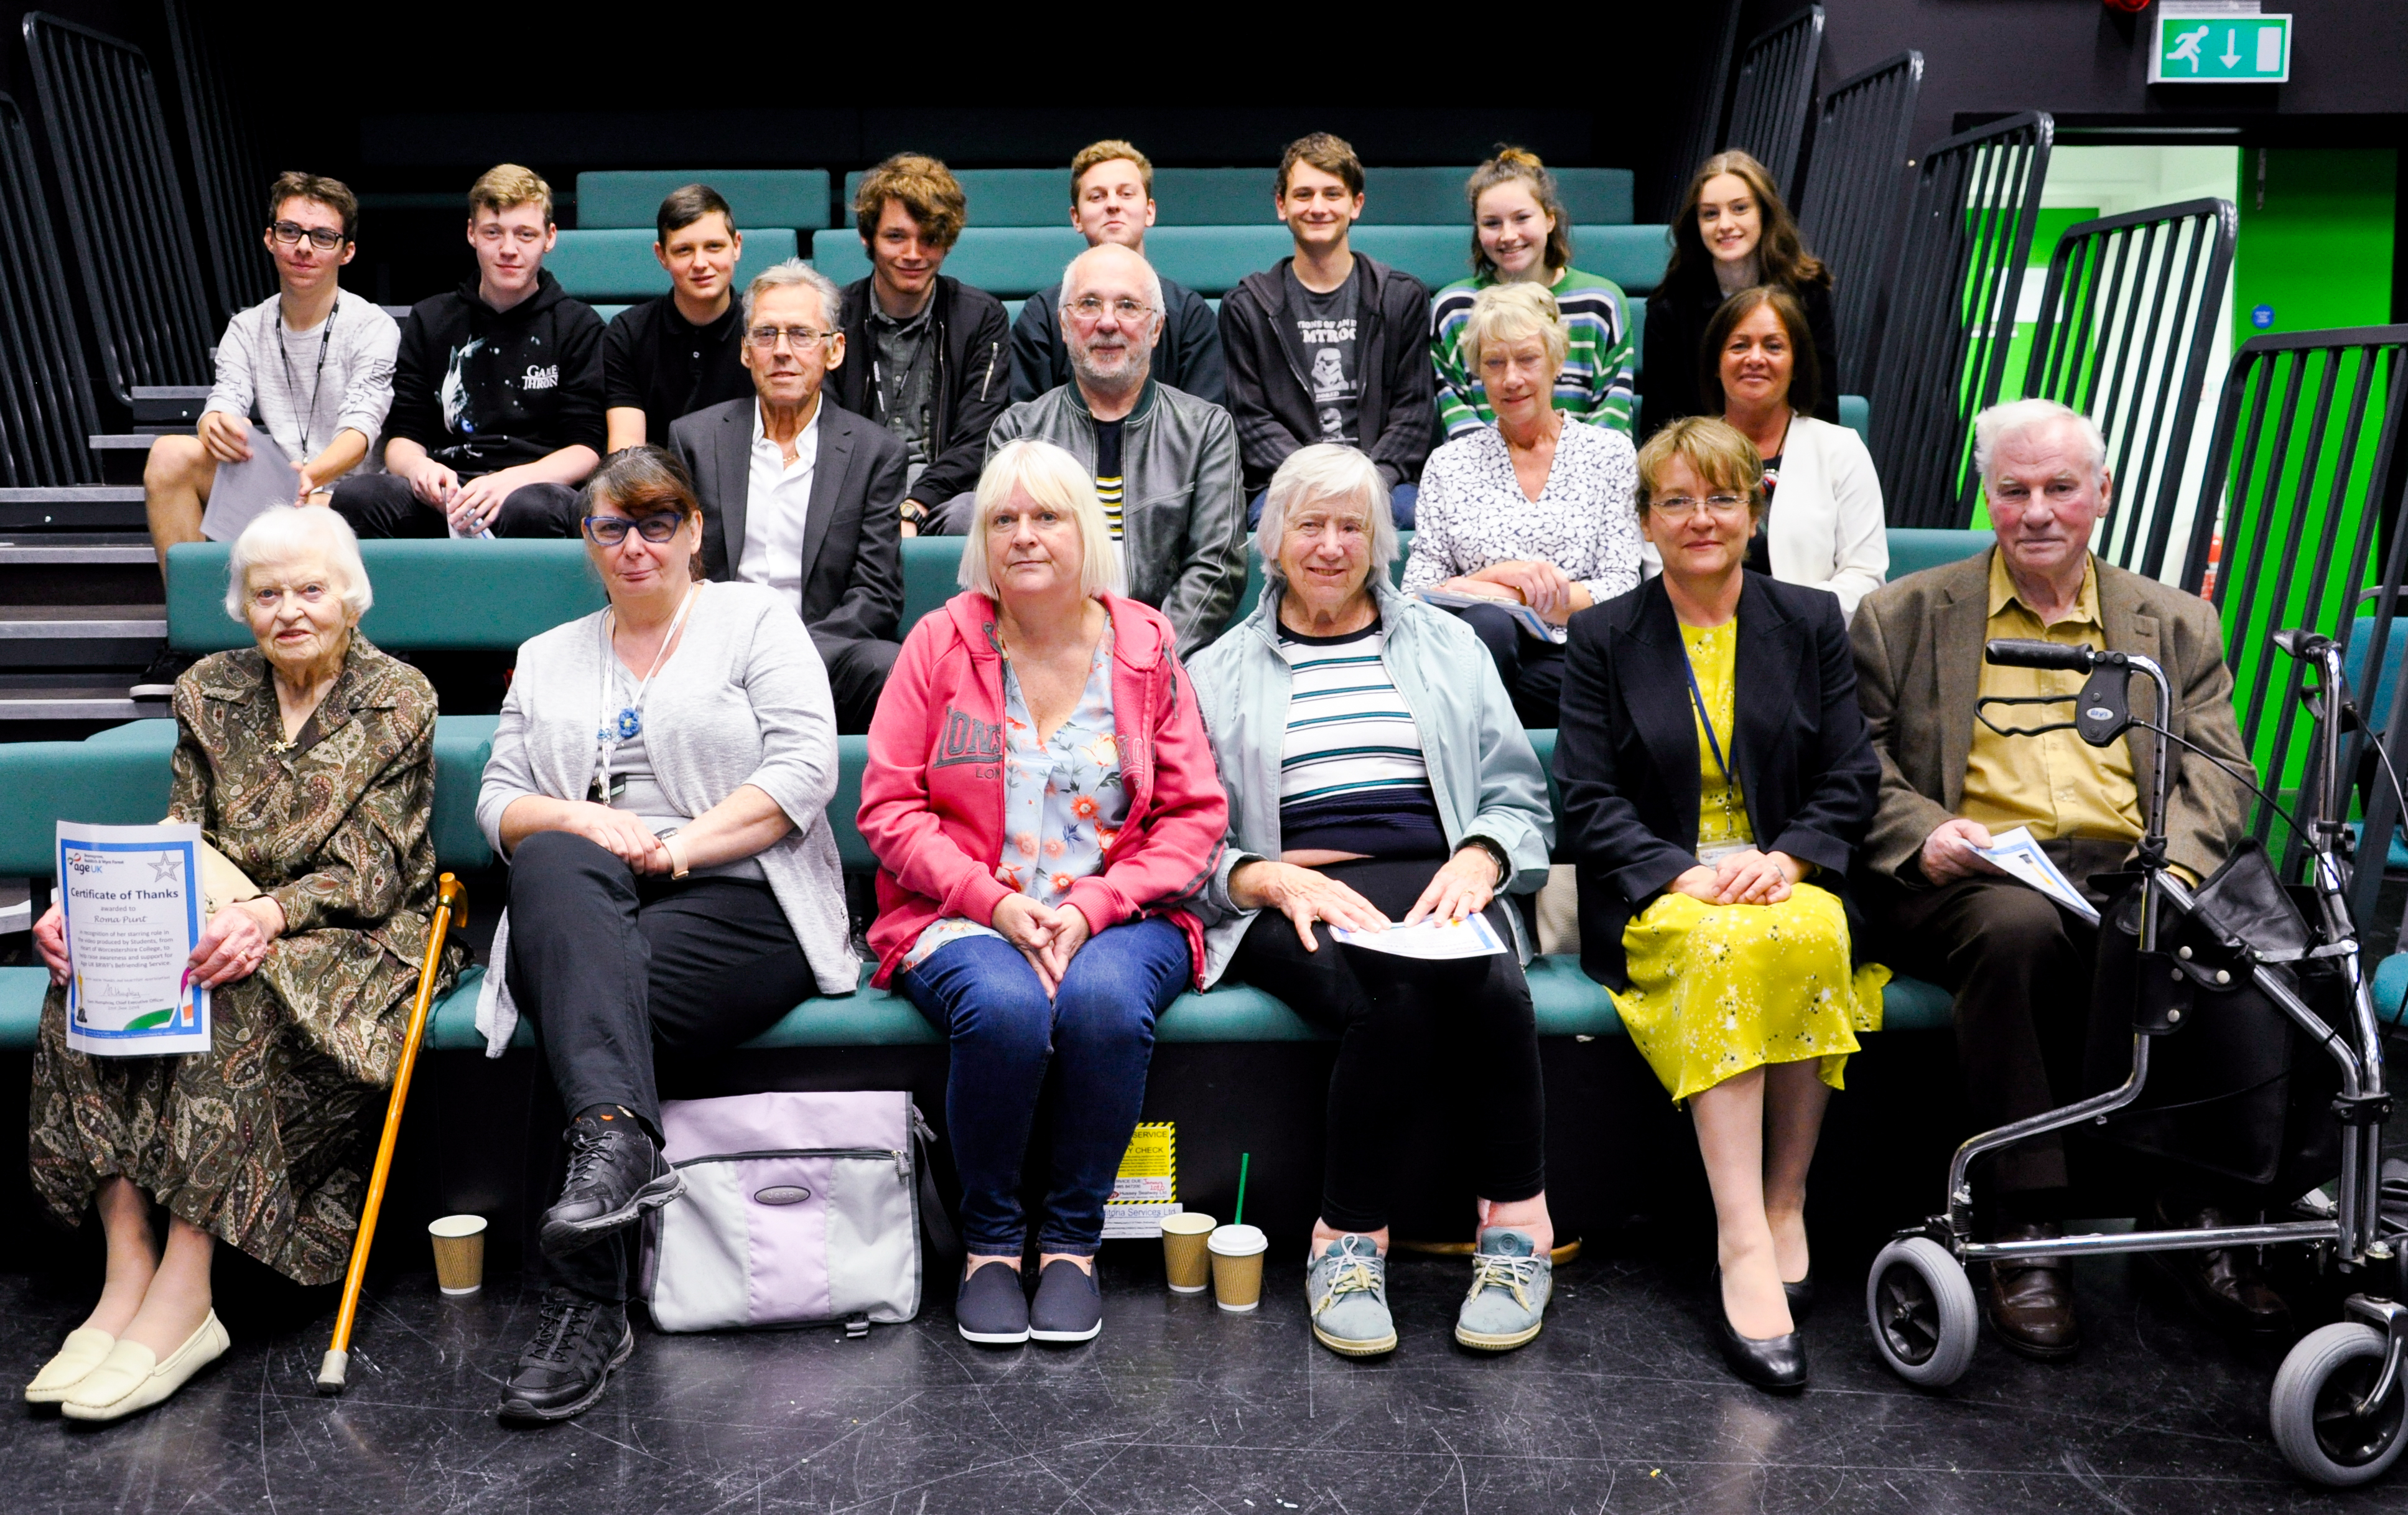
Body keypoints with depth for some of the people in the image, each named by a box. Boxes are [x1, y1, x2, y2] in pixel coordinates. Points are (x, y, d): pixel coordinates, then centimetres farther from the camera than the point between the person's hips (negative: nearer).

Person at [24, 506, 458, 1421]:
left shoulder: (398, 699, -3)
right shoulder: (209, 691, 11)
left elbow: (372, 869, -11)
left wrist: (269, 915, -30)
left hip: (353, 936, -4)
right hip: (224, 925, 5)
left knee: (243, 996, -35)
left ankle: (184, 1296, -34)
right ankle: (127, 1270, -28)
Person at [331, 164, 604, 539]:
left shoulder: (579, 326, 12)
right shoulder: (430, 320, 21)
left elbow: (588, 449, 2)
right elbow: (402, 437, 18)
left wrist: (512, 480, -17)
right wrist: (418, 466, -9)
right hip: (445, 497, 3)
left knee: (533, 508, -41)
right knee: (355, 495, -29)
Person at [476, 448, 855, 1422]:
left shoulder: (757, 621, 10)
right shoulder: (548, 659, 25)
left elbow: (804, 770, -4)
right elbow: (498, 804, 16)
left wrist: (680, 844, -13)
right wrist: (578, 817, -7)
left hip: (737, 903, -3)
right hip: (591, 912, 3)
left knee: (583, 1005, -30)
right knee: (552, 867, -33)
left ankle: (586, 1308, -29)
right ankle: (621, 1138, -46)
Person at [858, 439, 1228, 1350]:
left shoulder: (1146, 648, 6)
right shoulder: (940, 643, 4)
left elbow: (1196, 815, 3)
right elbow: (889, 807, 1)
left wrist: (1092, 906, -12)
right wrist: (994, 902, -13)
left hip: (1121, 915, 1)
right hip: (963, 916, 0)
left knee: (1105, 1002, -33)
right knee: (1005, 1009, -33)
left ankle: (1073, 1240, -10)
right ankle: (989, 1241, -8)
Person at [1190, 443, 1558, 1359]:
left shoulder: (1445, 645, 22)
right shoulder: (1219, 673, 18)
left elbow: (1518, 799, 16)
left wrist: (1478, 860, -6)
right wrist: (1279, 880, -11)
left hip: (1437, 882, 1)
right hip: (1293, 900, -1)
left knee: (1489, 981, -34)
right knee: (1393, 996, -35)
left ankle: (1516, 1222, -20)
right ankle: (1352, 1239, -20)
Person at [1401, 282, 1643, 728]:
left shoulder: (1610, 453, 13)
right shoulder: (1448, 465, 16)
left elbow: (1622, 590, 4)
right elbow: (1417, 593, 8)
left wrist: (1511, 595, -8)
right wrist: (1500, 574, -11)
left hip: (1570, 663, -1)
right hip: (1487, 648, 1)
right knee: (1486, 621, -37)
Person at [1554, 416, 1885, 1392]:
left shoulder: (1812, 623, 12)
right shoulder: (1604, 638, 7)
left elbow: (1850, 781, 8)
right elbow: (1588, 801, -1)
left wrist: (1787, 858, -12)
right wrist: (1681, 873, -17)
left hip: (1788, 880, 2)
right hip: (1658, 894, -1)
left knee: (1809, 938, -33)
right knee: (1727, 945, -35)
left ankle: (1784, 1209, -18)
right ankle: (1745, 1248, -36)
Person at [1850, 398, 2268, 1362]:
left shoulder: (2176, 624, 21)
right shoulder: (1902, 616, 14)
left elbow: (2217, 768, 11)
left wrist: (2175, 863, -11)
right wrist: (1922, 833, -14)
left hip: (2131, 870, 2)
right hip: (1973, 876, -2)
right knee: (2018, 928, -36)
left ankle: (2199, 1216, -16)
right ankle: (2024, 1232, -28)